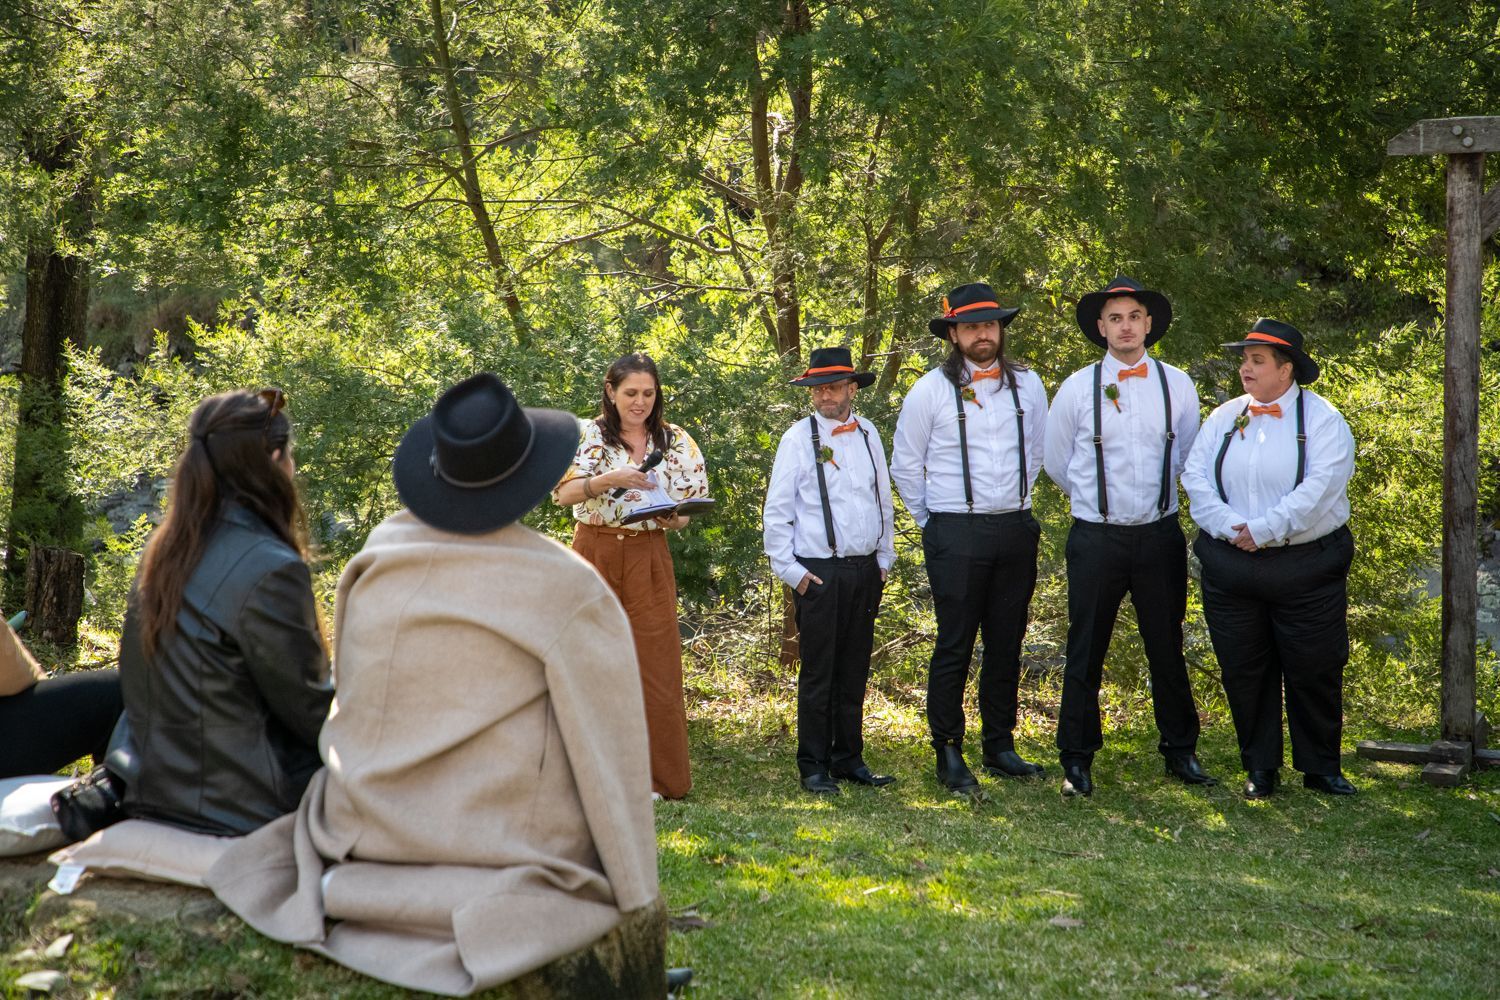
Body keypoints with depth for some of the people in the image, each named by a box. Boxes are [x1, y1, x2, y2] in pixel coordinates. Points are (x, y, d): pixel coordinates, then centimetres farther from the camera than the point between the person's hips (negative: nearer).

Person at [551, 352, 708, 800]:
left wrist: (674, 518, -16)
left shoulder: (677, 441, 7)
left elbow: (693, 507, 7)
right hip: (594, 554, -1)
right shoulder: (588, 435, 2)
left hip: (648, 558, 1)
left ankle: (657, 775, 6)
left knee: (655, 664, -2)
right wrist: (607, 479, -26)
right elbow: (564, 493, -10)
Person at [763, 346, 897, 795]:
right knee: (818, 673, -2)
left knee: (854, 672, 10)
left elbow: (884, 500, 18)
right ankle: (814, 767, 6)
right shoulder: (798, 438, -4)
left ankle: (849, 758, 20)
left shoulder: (868, 434, 9)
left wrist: (883, 559, 15)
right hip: (818, 573, -4)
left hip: (865, 570, 4)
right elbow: (776, 511, -3)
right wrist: (790, 570, -6)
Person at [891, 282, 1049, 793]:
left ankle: (1000, 747, 19)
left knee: (1007, 645, 9)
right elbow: (905, 466, 6)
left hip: (1016, 531, 4)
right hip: (955, 534, -4)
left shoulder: (1027, 385, 7)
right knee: (954, 646, -3)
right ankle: (948, 754, 4)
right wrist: (931, 523, 8)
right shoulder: (931, 390, -3)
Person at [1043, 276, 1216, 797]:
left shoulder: (1177, 384, 3)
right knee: (1086, 651, 3)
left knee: (1167, 648, 9)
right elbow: (1057, 462, 12)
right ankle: (1076, 759, 14)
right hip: (1096, 538, -1)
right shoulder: (1078, 387, 0)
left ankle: (1181, 752, 23)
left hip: (1160, 535, 1)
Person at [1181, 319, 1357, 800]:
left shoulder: (1321, 419, -3)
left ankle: (1321, 768, 17)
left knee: (1314, 671, 3)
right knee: (1243, 671, 8)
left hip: (1306, 566, -3)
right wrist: (1231, 527, -14)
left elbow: (1320, 486, -15)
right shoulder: (1224, 418, 10)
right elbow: (1195, 476, 1)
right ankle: (1259, 768, 20)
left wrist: (1263, 531, -18)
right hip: (1231, 569, 4)